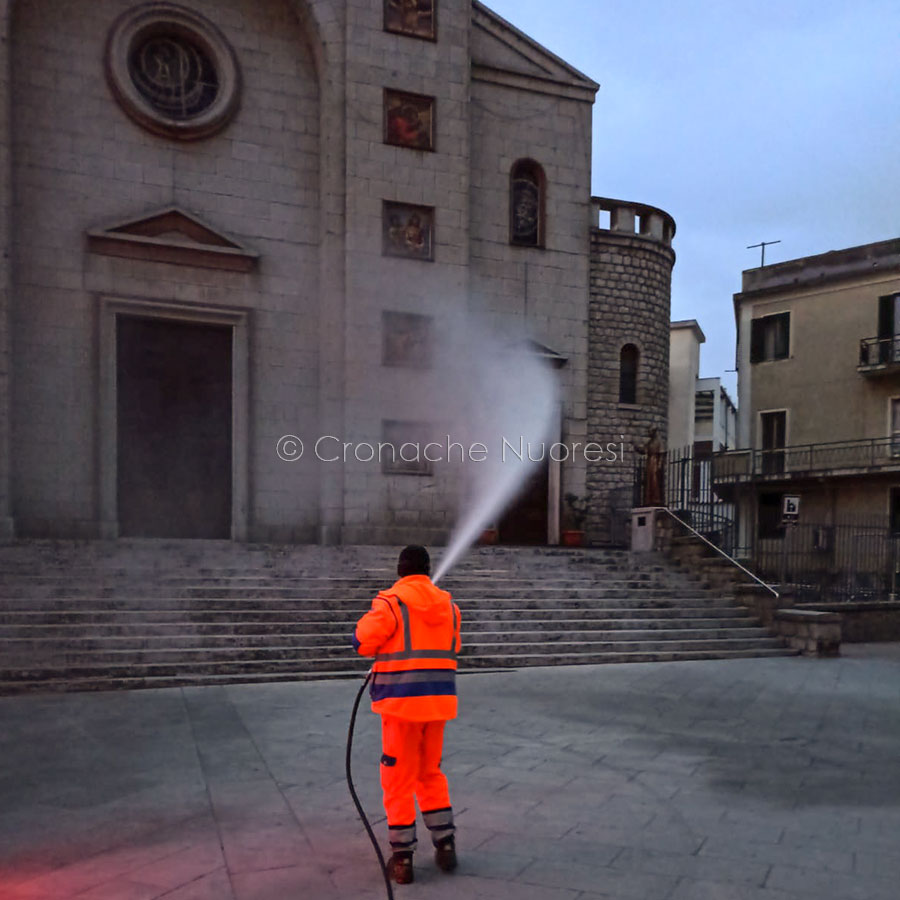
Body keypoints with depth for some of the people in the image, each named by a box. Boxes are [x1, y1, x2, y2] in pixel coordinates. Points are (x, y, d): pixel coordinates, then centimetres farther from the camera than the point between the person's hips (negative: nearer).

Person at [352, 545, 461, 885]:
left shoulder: (391, 603, -11)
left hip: (401, 701, -5)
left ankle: (402, 857, 11)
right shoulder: (447, 605, 6)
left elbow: (363, 642, -11)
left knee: (398, 780, 7)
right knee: (431, 773, 20)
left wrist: (375, 616, 7)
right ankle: (445, 844, 20)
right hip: (439, 700, 5)